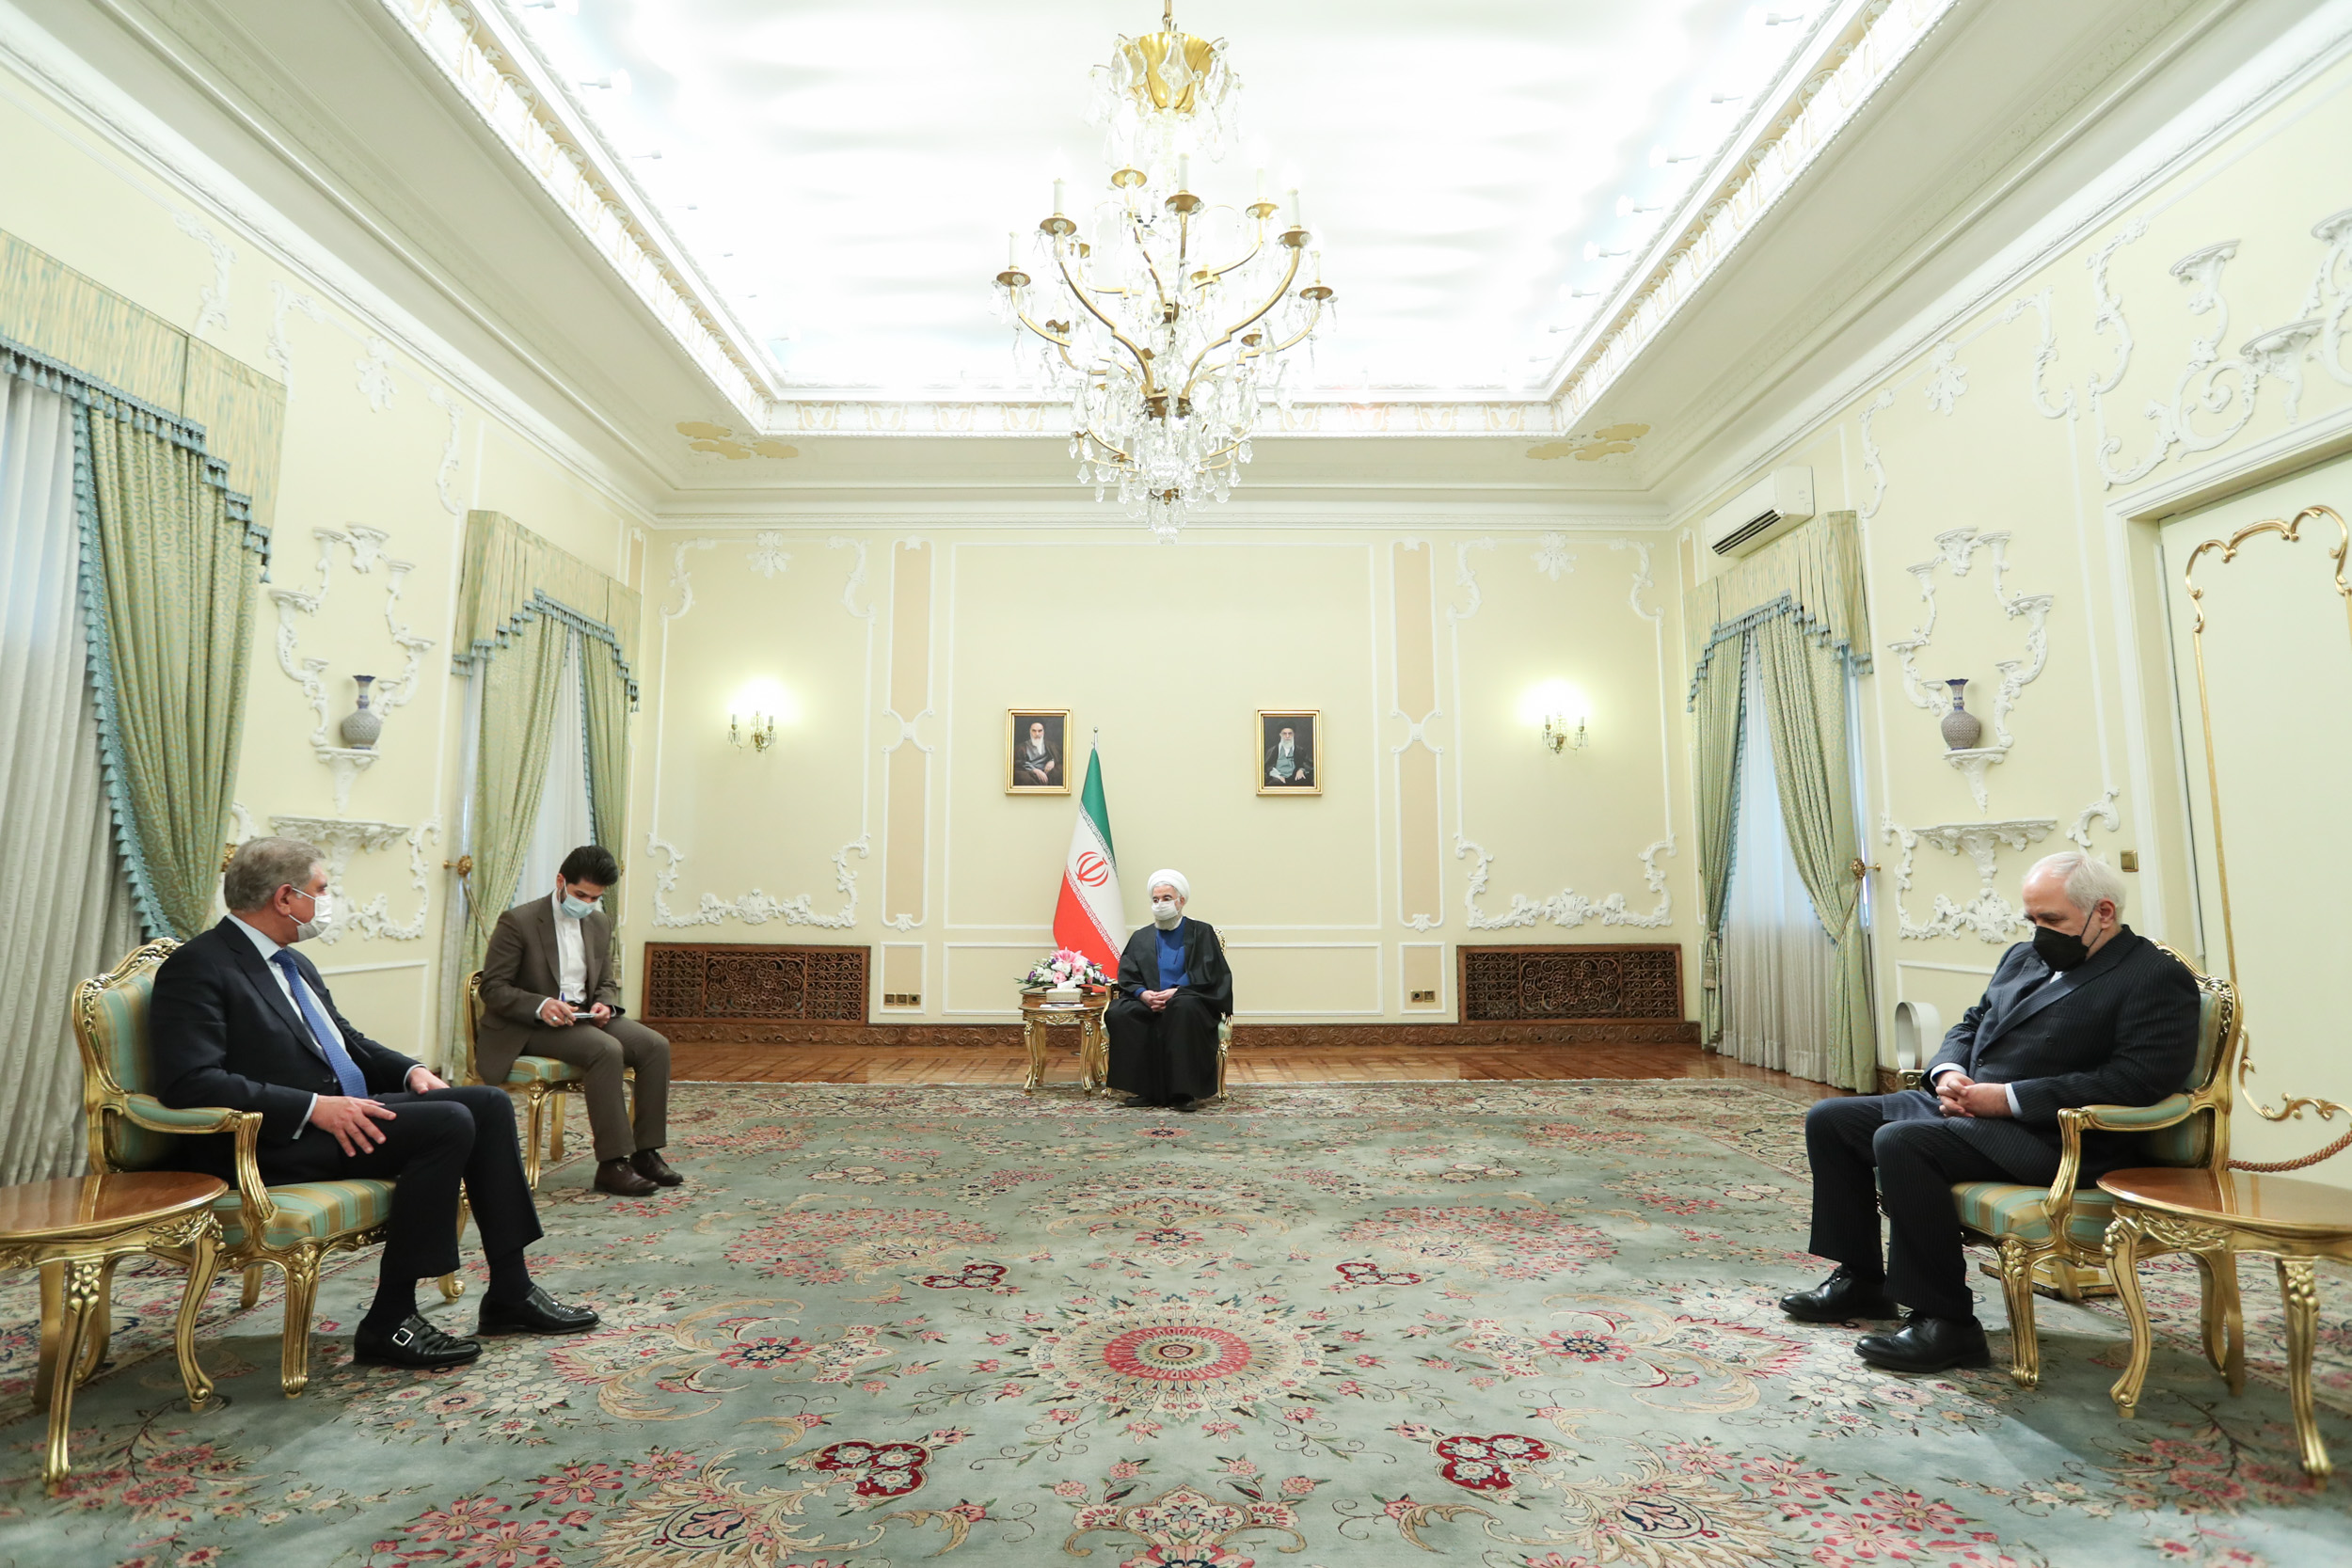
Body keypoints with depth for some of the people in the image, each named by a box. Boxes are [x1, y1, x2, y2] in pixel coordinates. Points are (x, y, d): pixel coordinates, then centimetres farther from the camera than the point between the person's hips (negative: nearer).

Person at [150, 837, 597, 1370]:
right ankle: (389, 1322, -16)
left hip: (345, 1108, 9)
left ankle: (510, 1294, -3)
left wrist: (411, 1070, 7)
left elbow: (348, 1040, 26)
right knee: (448, 1123, -26)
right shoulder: (197, 967, -11)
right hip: (275, 1144, -9)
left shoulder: (293, 964, 18)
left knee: (489, 1102, -7)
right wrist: (315, 1106, -26)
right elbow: (189, 1082, -22)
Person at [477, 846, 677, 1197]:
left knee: (655, 1046, -17)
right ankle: (612, 1165, -28)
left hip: (583, 1016, 7)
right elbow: (493, 988, -11)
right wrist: (540, 1006, -28)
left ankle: (645, 1152, -10)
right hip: (530, 1025, -7)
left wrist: (604, 1004, -7)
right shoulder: (518, 921, -8)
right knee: (607, 1050, -33)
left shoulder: (600, 923, 12)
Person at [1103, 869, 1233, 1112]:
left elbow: (1208, 974, -4)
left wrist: (1176, 992, -19)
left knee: (1185, 1007, -39)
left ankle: (1186, 1090, -32)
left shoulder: (1201, 932, 9)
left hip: (1189, 1000, -3)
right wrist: (1143, 994, -15)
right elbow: (1126, 976, 7)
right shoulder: (1140, 938, 19)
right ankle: (1141, 1089, -23)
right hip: (1148, 1002, 3)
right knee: (1118, 1012, -27)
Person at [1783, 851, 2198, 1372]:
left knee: (1901, 1142, -31)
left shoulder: (2158, 978, -6)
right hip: (1964, 1107, 9)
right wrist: (1949, 1073, 1)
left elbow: (2138, 1079, -18)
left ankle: (1945, 1322, -19)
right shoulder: (2025, 957, 19)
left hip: (2051, 1136, -9)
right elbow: (1970, 1024, 24)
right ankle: (1860, 1278, 13)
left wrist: (2009, 1097, -21)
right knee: (1829, 1120, 2)